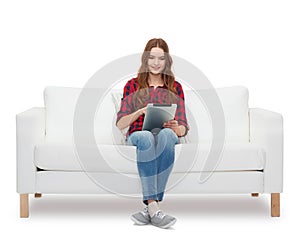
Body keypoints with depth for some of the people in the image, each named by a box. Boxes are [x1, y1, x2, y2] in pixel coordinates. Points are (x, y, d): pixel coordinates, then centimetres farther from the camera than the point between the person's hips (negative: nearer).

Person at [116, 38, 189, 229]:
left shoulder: (175, 88, 17)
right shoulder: (132, 86, 14)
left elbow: (183, 128, 11)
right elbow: (120, 124, 6)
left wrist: (176, 128, -14)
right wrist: (140, 111, -13)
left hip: (167, 135, 1)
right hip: (138, 135, -1)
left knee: (167, 134, -38)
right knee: (146, 138, -39)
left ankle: (150, 207, -41)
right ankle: (154, 207, -48)